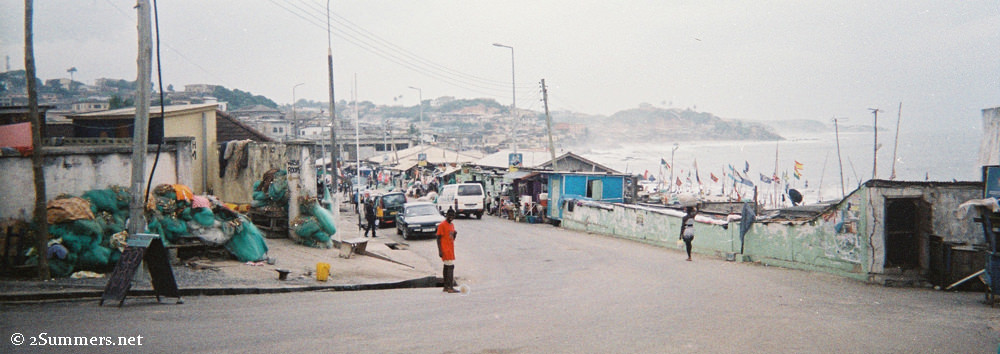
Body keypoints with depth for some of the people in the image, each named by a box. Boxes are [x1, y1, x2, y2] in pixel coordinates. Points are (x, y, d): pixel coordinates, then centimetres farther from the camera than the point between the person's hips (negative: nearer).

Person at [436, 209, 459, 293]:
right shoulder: (442, 225, -11)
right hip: (445, 250, -9)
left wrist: (455, 234, 0)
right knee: (451, 266, -13)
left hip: (451, 249, 9)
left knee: (446, 267, 10)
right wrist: (440, 251, -18)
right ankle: (450, 288, -15)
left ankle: (446, 287, 14)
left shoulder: (452, 225, 15)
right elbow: (438, 238, -13)